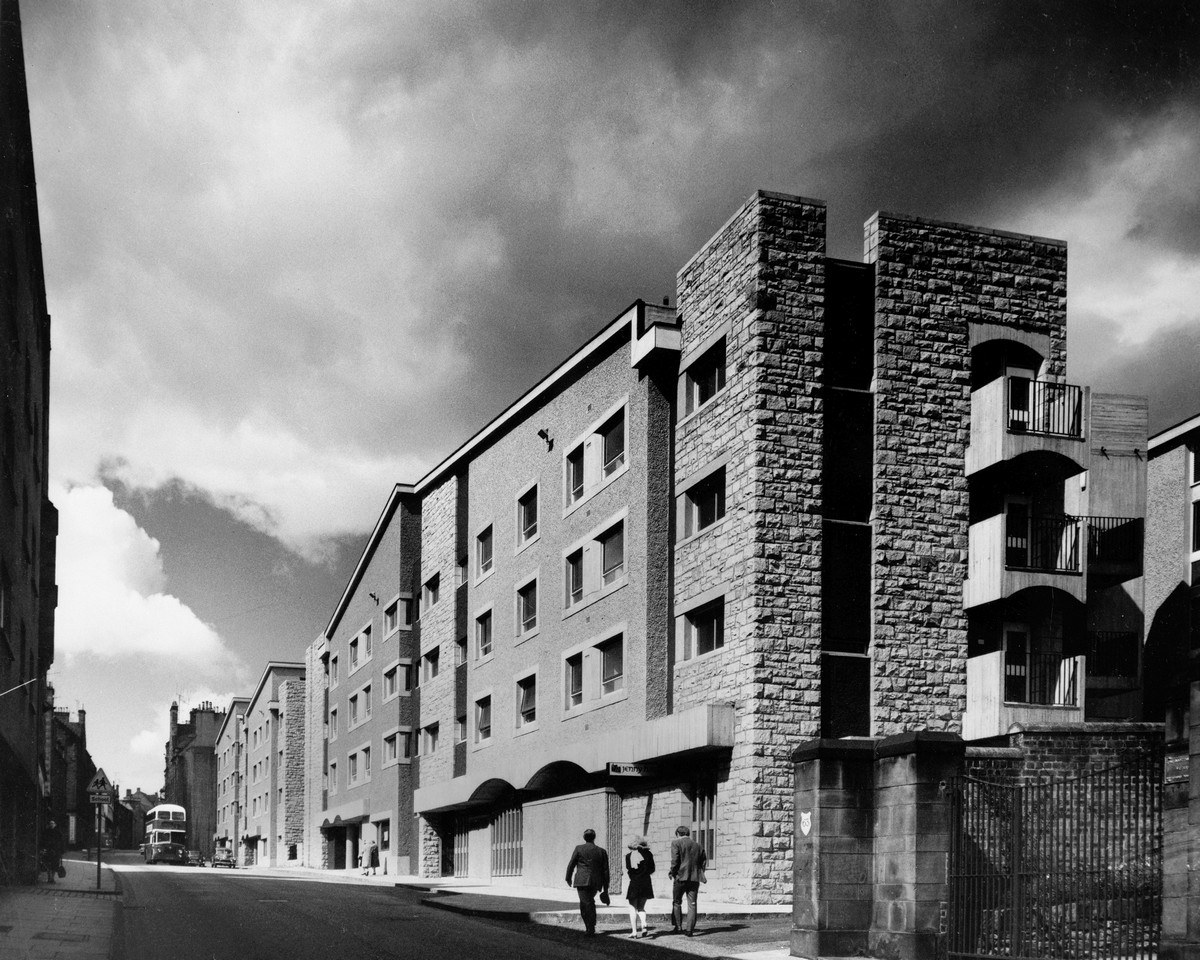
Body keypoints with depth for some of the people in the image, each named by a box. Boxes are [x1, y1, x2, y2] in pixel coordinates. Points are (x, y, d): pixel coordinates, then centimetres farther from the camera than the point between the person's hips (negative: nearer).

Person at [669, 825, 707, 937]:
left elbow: (675, 860, -11)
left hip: (681, 877, -4)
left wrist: (672, 873, 0)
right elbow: (703, 861, 10)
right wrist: (700, 874, 14)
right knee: (692, 904, 5)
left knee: (676, 902, 12)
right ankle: (689, 929, 2)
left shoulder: (676, 843, -2)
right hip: (695, 878, 4)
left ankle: (677, 926, 11)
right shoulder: (698, 846, 13)